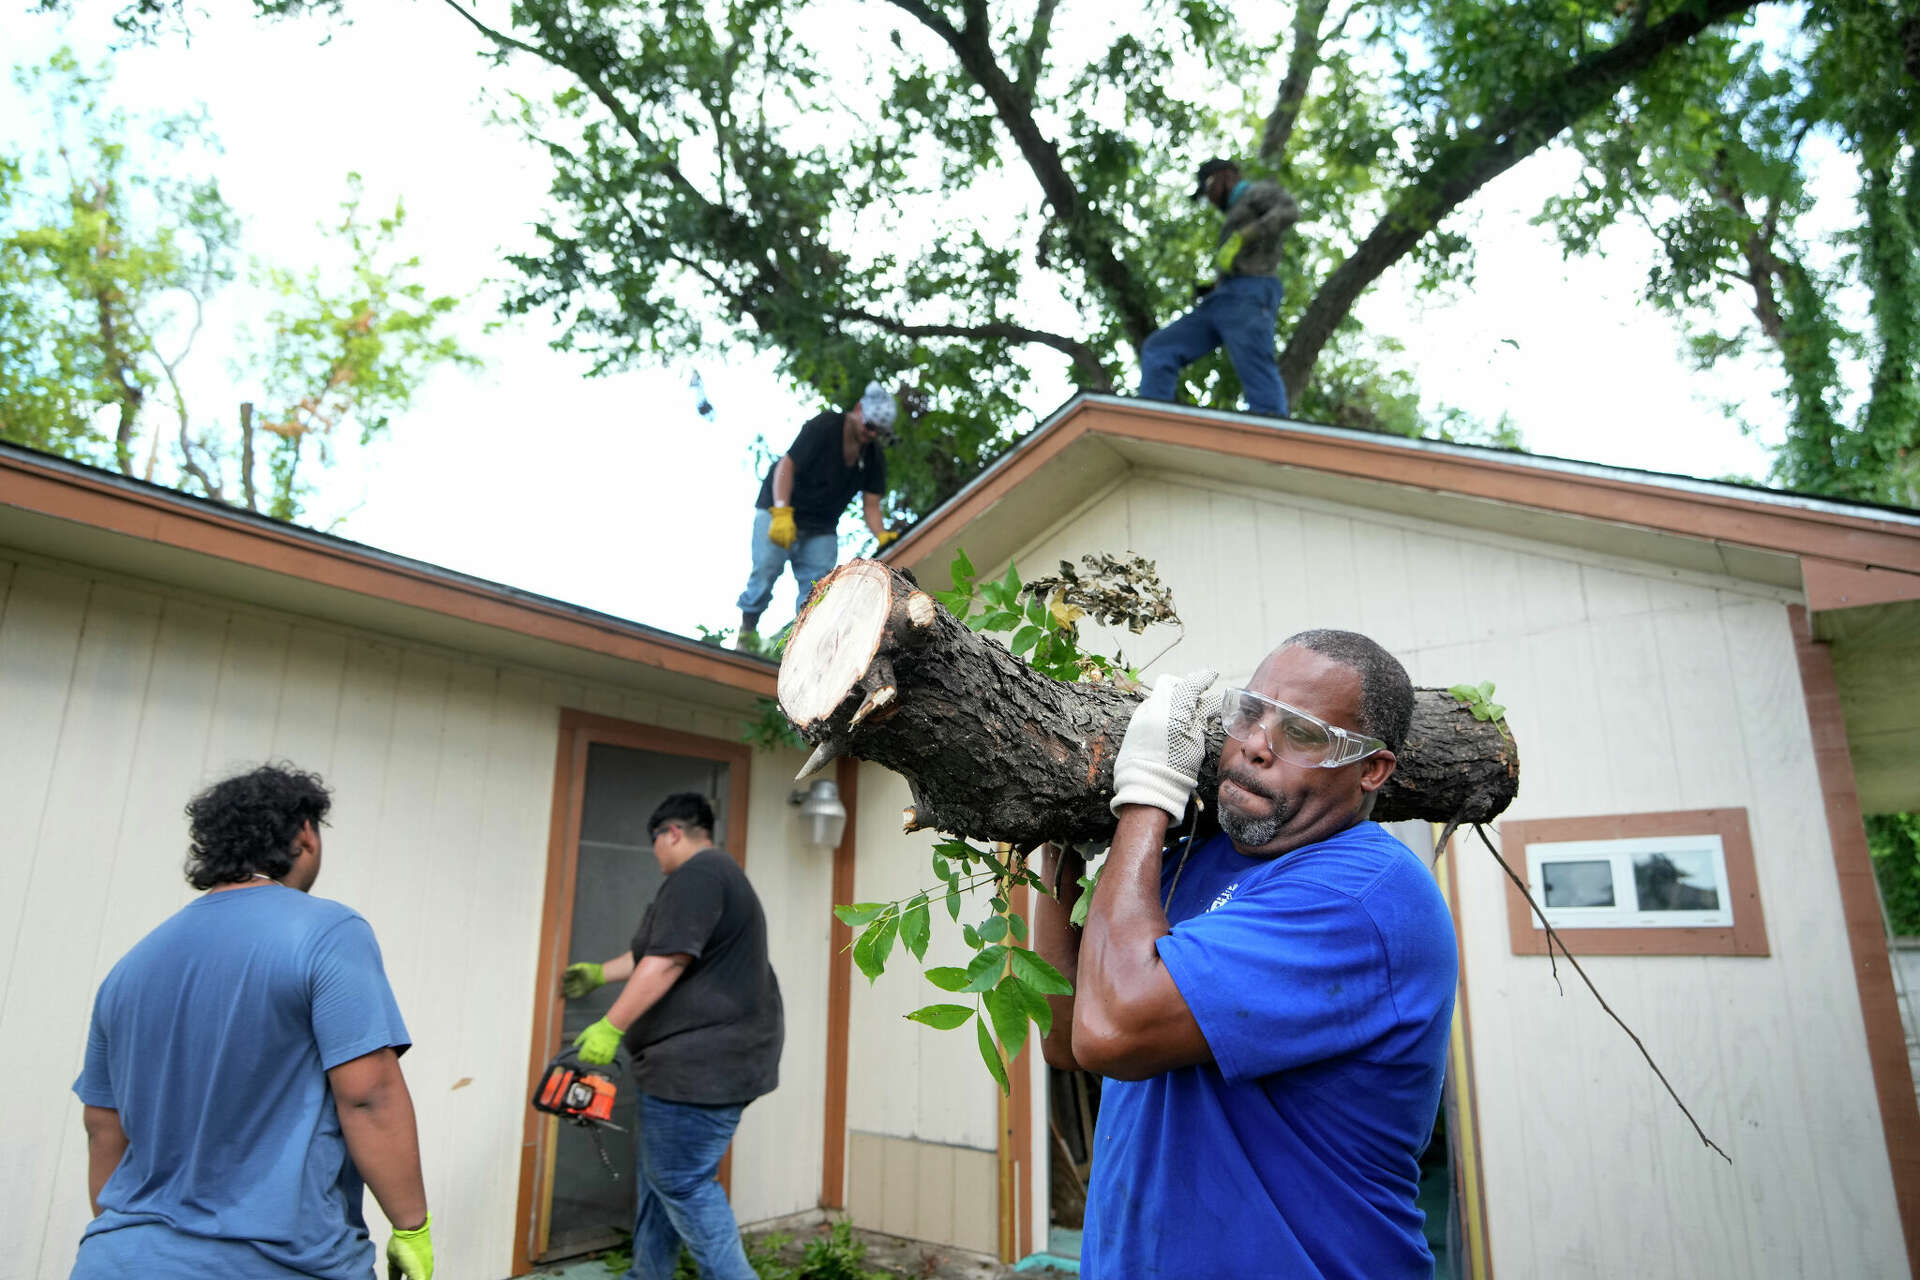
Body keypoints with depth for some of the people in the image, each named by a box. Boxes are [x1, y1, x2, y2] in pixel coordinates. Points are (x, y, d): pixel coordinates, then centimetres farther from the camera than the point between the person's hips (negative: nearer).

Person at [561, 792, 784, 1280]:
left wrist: (610, 1028, -20)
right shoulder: (721, 874, 20)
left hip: (701, 1067, -11)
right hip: (707, 1061, 11)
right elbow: (658, 952, 31)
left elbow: (667, 962, -23)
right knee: (661, 1175, 18)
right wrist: (599, 973, 41)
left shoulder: (696, 875, -14)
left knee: (683, 1184, -5)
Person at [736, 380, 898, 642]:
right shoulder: (824, 426, -16)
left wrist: (882, 536, -21)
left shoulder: (874, 457, 1)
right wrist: (781, 513, -31)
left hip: (821, 528, 5)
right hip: (780, 512, -5)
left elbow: (870, 504, -1)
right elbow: (786, 465, -20)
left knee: (818, 582, -9)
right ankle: (747, 626, -2)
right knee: (766, 568, -16)